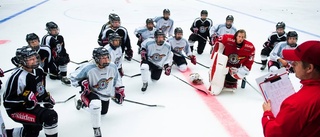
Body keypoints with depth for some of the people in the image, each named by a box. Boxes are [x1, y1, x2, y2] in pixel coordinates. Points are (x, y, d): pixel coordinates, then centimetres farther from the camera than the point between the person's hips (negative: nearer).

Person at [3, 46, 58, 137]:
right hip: (16, 110, -9)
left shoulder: (38, 71, -2)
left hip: (30, 106, 9)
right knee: (50, 116, -25)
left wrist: (47, 98, 9)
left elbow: (40, 88, 16)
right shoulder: (18, 78, -28)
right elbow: (8, 100, -24)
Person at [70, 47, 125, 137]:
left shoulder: (112, 67, -20)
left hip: (105, 94, 6)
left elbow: (116, 79, 2)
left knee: (103, 112, 26)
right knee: (96, 105, -39)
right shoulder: (88, 68, -31)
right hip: (91, 92, -5)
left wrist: (120, 91, 5)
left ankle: (82, 102, 53)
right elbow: (73, 77, -17)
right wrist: (82, 82, -33)